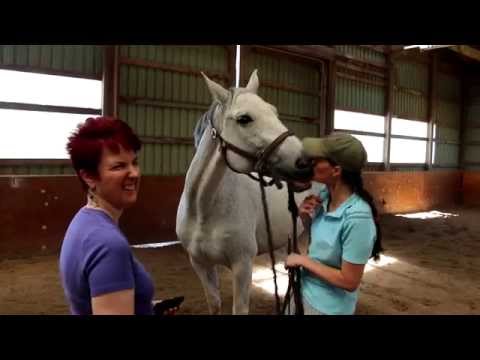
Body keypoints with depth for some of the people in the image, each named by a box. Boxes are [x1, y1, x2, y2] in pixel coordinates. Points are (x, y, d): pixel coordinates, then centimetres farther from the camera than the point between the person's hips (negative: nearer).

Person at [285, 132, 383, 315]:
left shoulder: (357, 218, -30)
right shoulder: (324, 194, -9)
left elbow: (349, 282, -24)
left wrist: (304, 260, -18)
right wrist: (305, 217, -10)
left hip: (327, 305, -6)